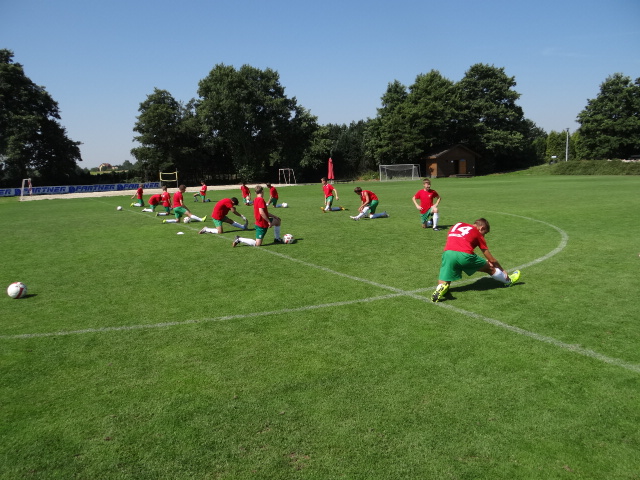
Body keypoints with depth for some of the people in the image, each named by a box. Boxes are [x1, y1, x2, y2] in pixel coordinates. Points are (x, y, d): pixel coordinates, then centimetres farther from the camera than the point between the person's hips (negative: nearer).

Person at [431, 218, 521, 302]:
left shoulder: (457, 225, 29)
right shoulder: (477, 233, 19)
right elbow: (491, 259, 23)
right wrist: (502, 270, 38)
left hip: (447, 254, 2)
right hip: (465, 255, -2)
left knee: (443, 284, 9)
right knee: (490, 269, 24)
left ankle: (441, 288, -24)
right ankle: (508, 280, 44)